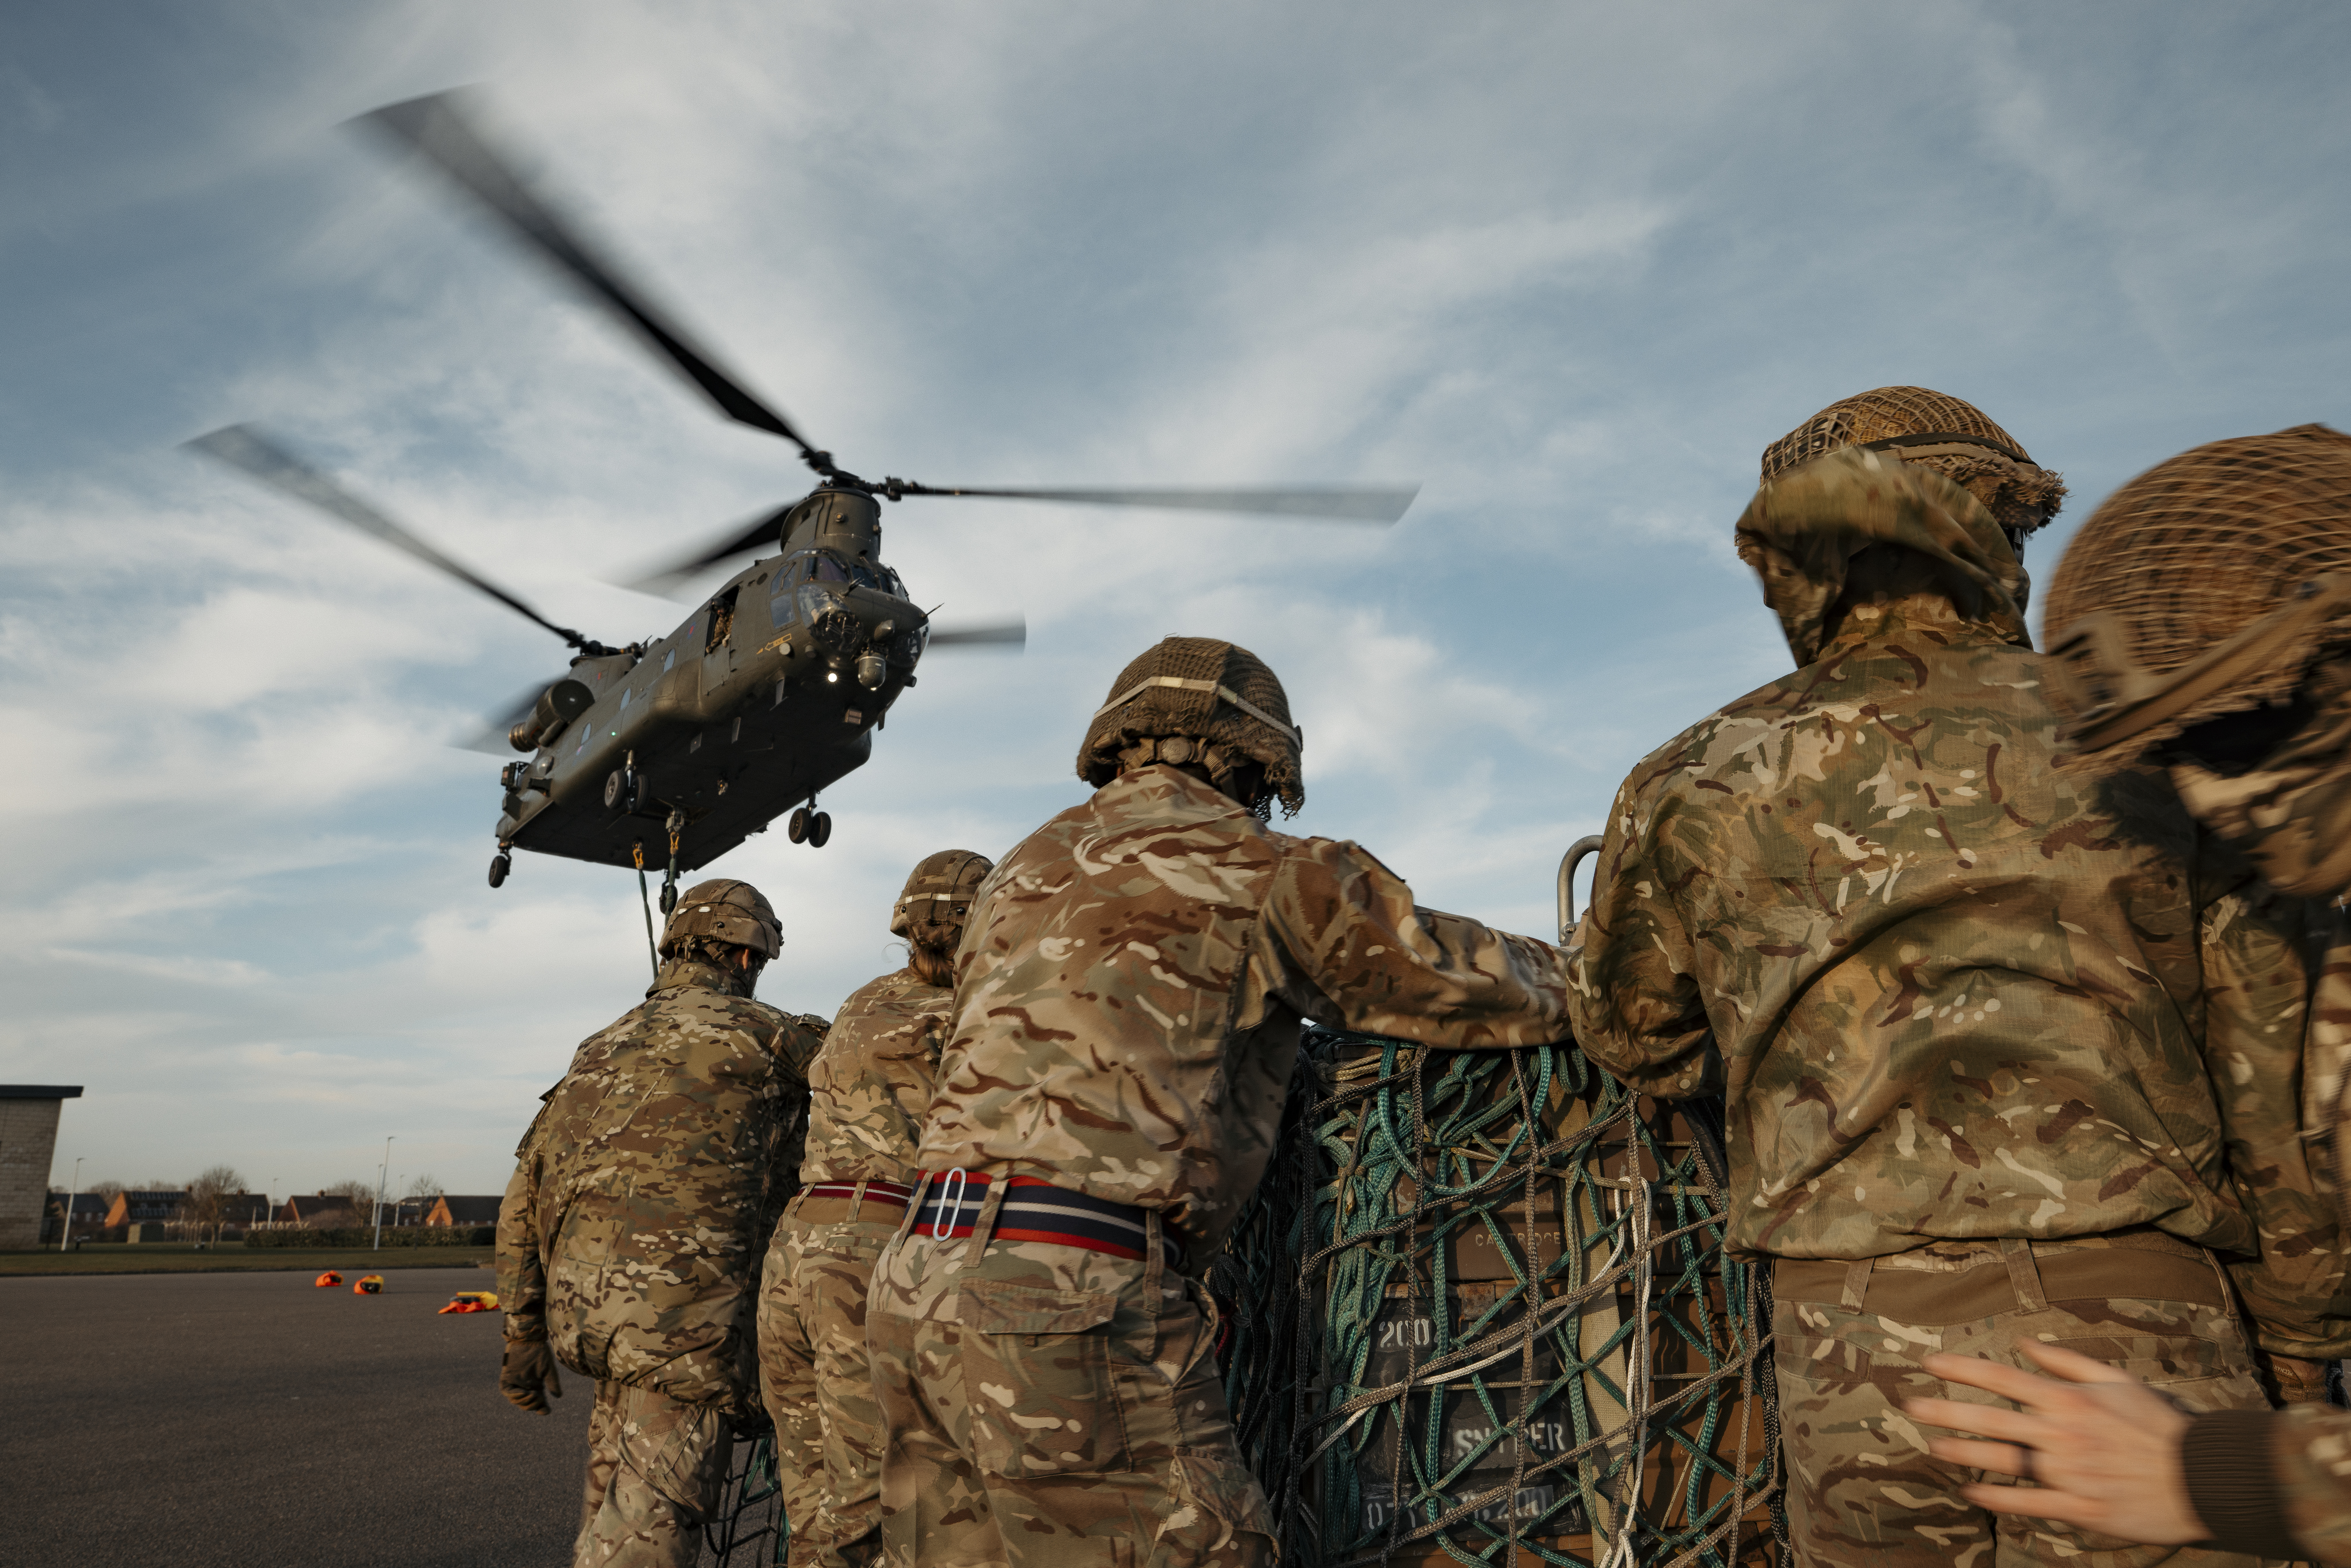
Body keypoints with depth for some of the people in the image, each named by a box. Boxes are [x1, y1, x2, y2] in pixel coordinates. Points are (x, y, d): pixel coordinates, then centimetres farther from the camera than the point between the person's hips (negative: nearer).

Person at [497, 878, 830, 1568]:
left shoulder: (603, 1047, 20)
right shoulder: (755, 1033, 1)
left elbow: (525, 1195, 18)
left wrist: (525, 1334, 21)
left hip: (579, 1298, 7)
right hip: (679, 1298, -7)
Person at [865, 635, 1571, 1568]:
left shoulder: (1020, 874, 22)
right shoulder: (1260, 870, 1)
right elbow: (1486, 985, 5)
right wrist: (1569, 977, 25)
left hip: (922, 1279, 8)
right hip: (1068, 1298, -8)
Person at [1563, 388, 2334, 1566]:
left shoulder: (1698, 786, 7)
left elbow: (1630, 1038, 21)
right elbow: (2279, 1069, 6)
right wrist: (2304, 1356, 15)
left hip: (1856, 1346, 1)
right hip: (2130, 1314, 0)